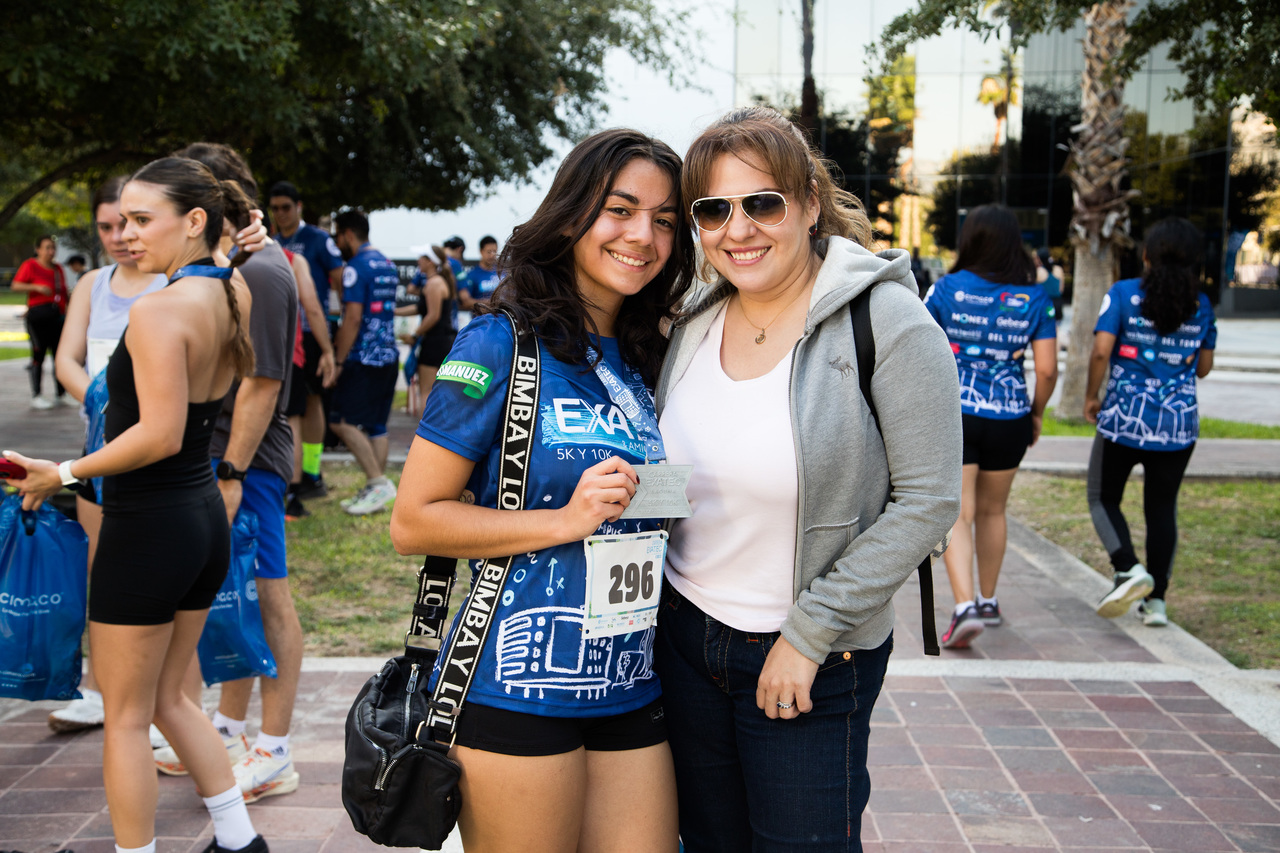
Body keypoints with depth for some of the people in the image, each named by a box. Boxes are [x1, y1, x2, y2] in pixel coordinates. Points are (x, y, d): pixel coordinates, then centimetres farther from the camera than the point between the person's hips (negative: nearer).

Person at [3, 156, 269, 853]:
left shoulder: (157, 311, -20)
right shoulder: (235, 295, 3)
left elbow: (160, 436, -25)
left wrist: (64, 474, -15)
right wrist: (246, 242, 19)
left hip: (147, 528, -8)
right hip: (206, 516, 9)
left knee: (125, 717, 7)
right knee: (167, 698, 22)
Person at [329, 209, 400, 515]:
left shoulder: (356, 267, -11)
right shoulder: (387, 265, 16)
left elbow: (353, 318, -17)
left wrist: (339, 359, -13)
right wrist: (342, 341, 29)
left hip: (364, 357, -9)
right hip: (389, 355, 9)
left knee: (342, 420, -6)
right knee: (375, 425, 10)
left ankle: (379, 482, -10)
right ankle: (375, 491, 12)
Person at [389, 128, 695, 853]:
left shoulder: (649, 359, 10)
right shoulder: (503, 344, -8)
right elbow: (414, 522, -11)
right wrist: (566, 520, -18)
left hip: (632, 689, 6)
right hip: (519, 690, -6)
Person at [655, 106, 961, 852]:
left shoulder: (886, 322, -15)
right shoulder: (694, 325, 3)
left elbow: (928, 501, -17)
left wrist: (809, 633, -17)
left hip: (813, 661, -5)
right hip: (686, 638, 5)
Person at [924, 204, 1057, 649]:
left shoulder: (946, 289, -5)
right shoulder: (1034, 299, -1)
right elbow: (1047, 369, -4)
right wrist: (1037, 413, 12)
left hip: (952, 416, -2)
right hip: (1008, 420, 3)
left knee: (956, 516, -1)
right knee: (992, 511, 19)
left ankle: (965, 607, -17)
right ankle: (988, 601, 32)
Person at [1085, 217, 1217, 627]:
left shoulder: (1123, 294, -7)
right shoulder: (1200, 305, 4)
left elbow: (1101, 351, -15)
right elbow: (1204, 367, 10)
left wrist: (1091, 396, -2)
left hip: (1124, 420, -3)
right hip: (1178, 424, 3)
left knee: (1104, 499, 11)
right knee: (1162, 509, 12)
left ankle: (1129, 570, -11)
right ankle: (1156, 600, 11)